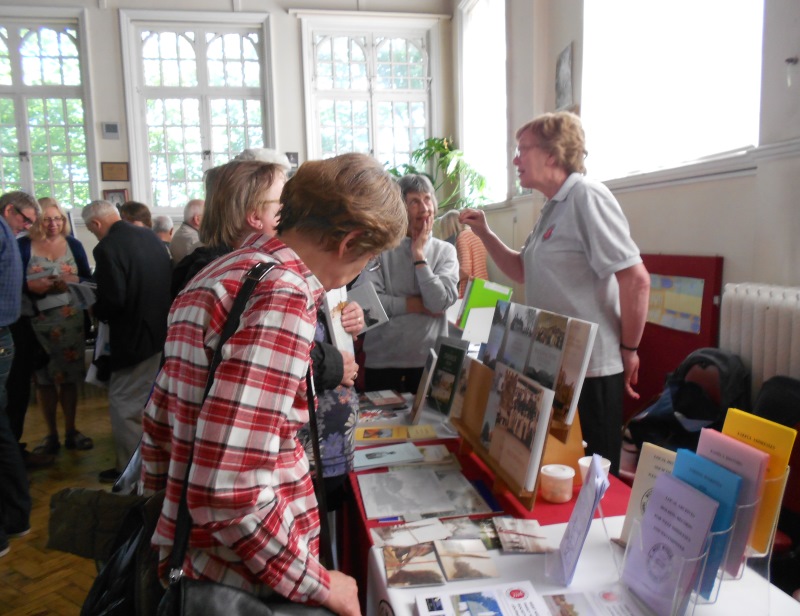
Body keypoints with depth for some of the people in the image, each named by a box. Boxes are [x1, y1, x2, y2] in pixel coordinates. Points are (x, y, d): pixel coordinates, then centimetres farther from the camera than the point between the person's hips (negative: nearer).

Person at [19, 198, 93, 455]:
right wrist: (32, 286, -23)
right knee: (44, 378, 3)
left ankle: (71, 431, 18)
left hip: (71, 319, 1)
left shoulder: (73, 244, 7)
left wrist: (73, 281, -15)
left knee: (70, 376, 6)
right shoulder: (23, 245, 1)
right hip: (38, 321, -1)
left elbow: (88, 279, 5)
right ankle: (51, 434, 16)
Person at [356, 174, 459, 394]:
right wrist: (416, 304, -10)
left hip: (430, 361, 2)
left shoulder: (446, 251, 3)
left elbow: (439, 303, -11)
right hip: (382, 361, -1)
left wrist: (419, 255, -10)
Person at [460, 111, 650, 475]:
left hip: (588, 370, -9)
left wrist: (628, 349, -12)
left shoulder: (587, 198, -17)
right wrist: (485, 234, 8)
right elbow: (523, 271, 20)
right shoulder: (555, 207, 13)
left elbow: (636, 280, -22)